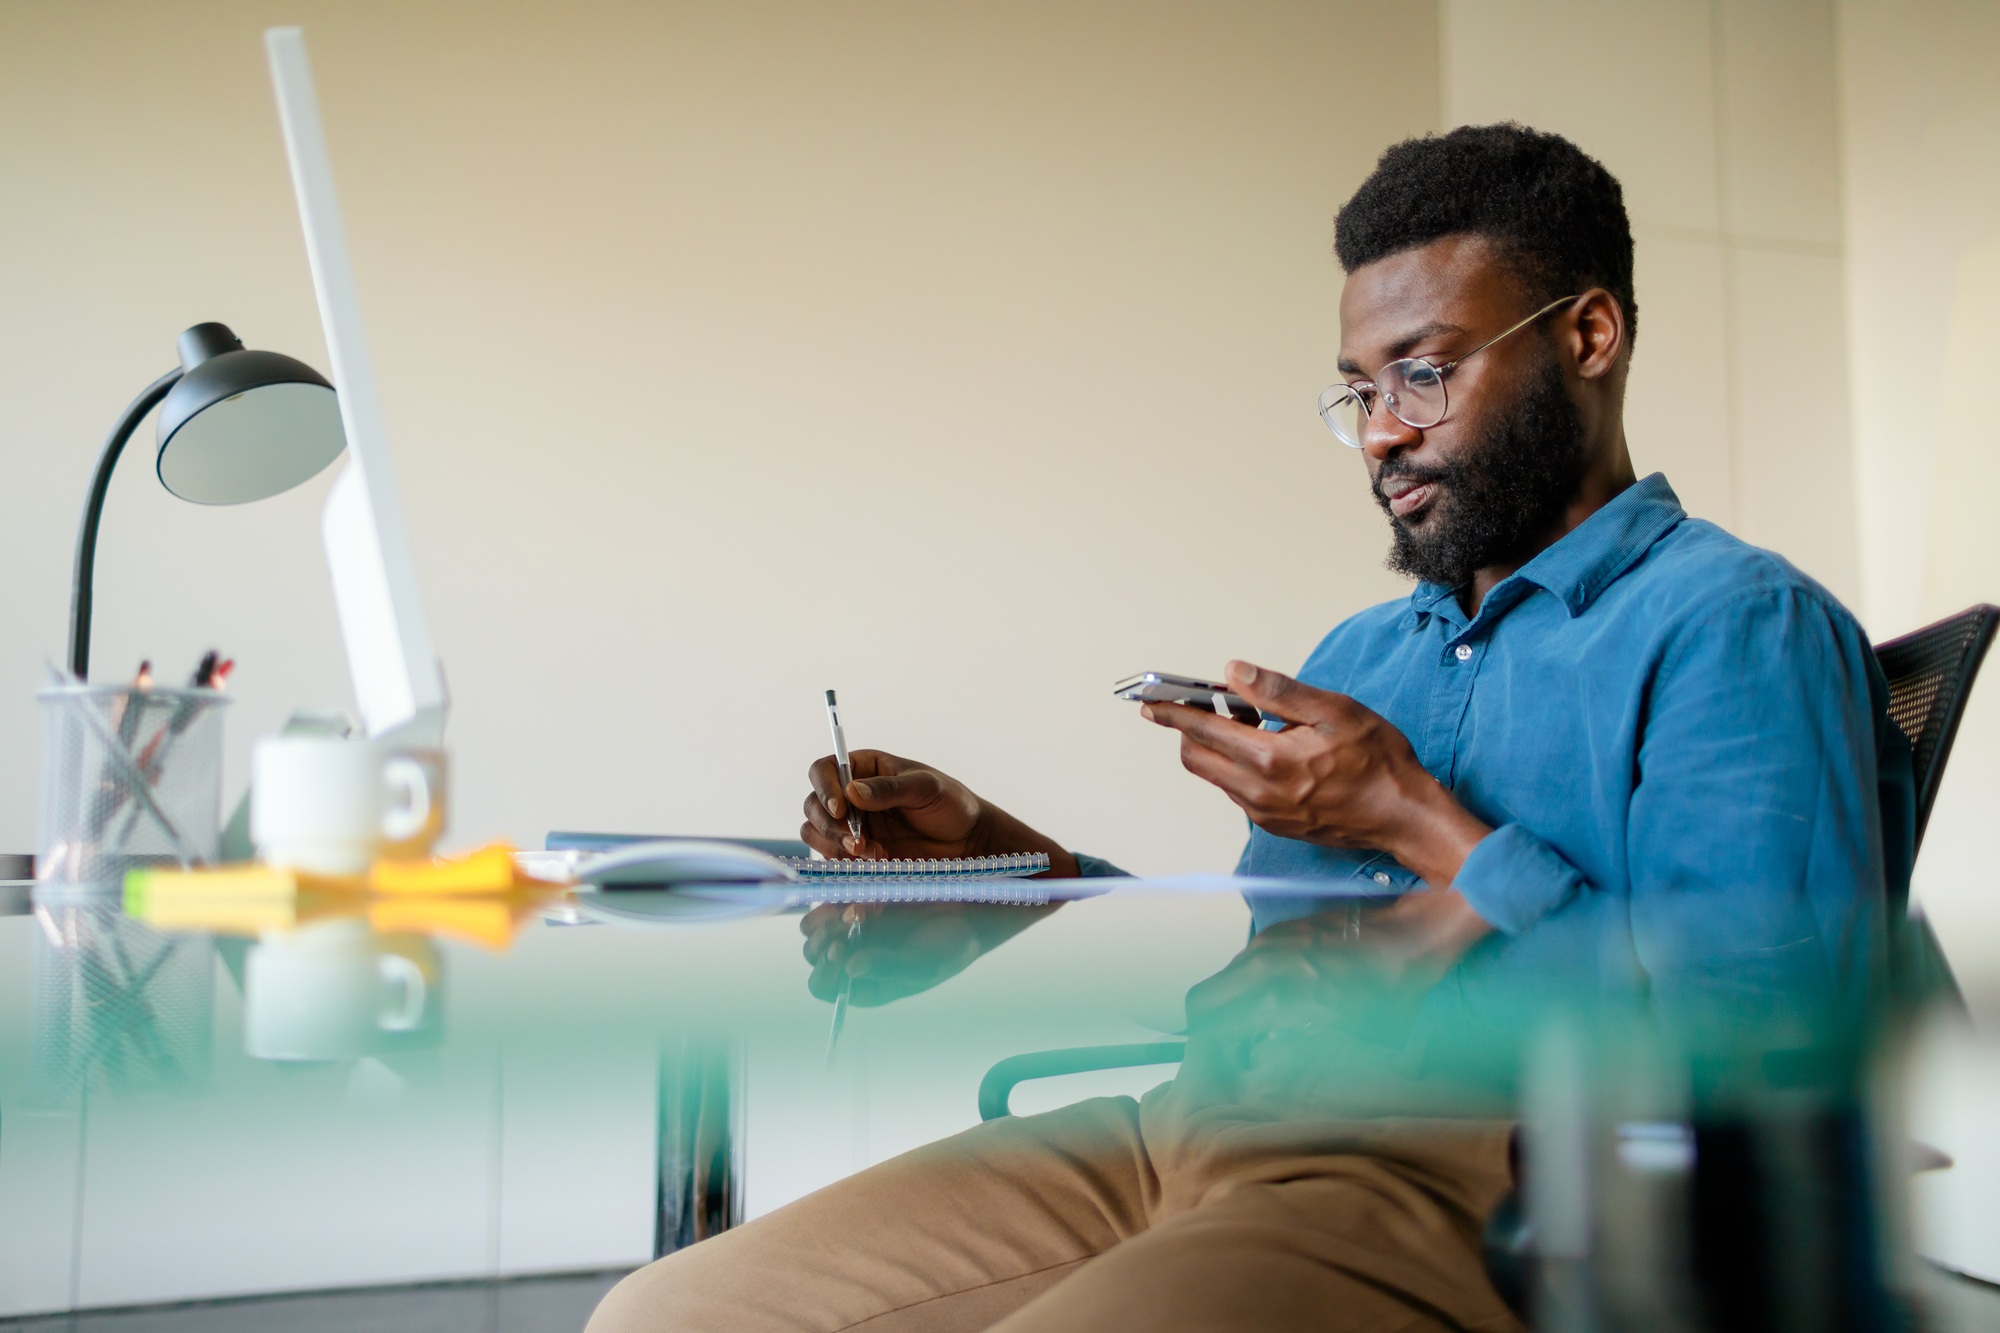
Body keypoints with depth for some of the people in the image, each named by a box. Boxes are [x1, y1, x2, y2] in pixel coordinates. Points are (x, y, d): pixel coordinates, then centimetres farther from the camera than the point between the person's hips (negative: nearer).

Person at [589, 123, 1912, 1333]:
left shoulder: (1736, 623, 1)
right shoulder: (1358, 654, 27)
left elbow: (1782, 1028, -14)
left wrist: (1419, 824, -9)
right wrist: (1006, 861, 14)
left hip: (1459, 1171, -7)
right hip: (1184, 1131, 8)